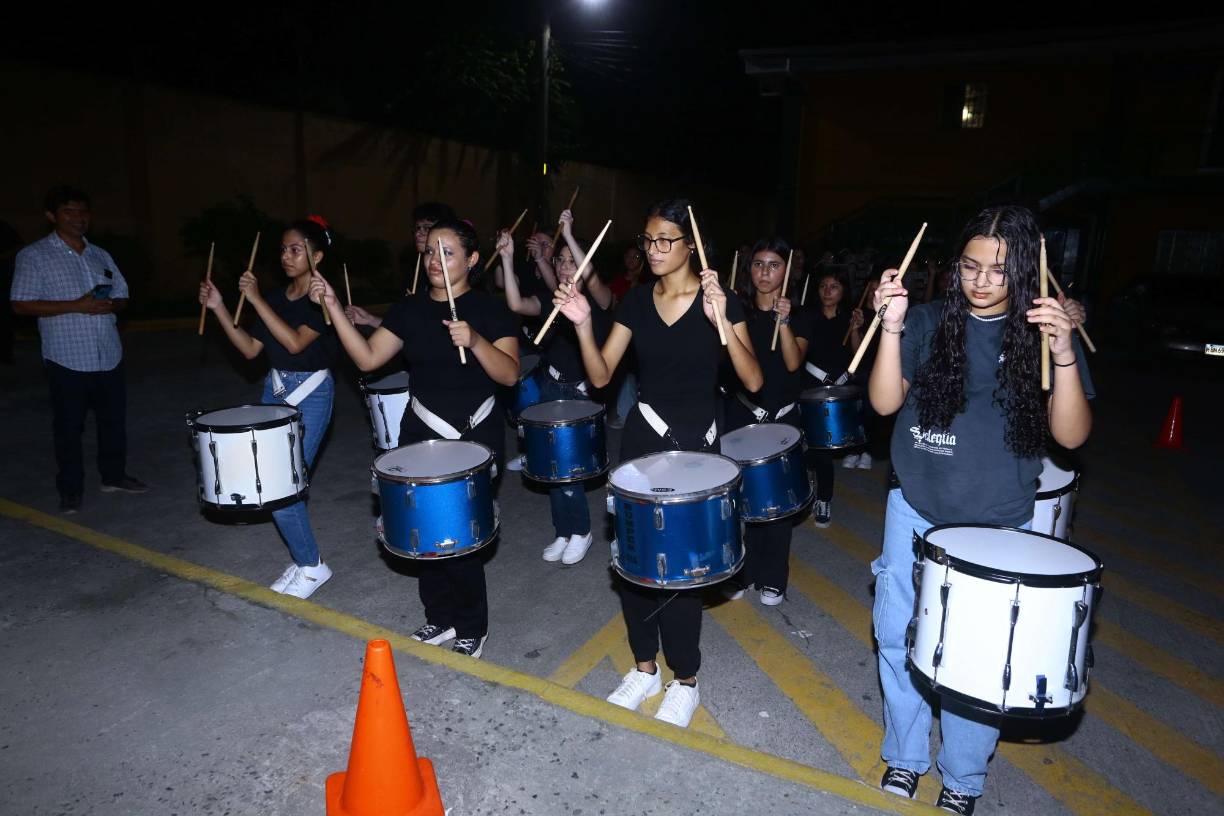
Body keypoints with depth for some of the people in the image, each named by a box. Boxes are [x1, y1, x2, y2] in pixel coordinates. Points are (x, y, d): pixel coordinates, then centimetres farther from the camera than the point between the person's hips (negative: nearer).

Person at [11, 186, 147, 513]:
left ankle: (114, 476, 28)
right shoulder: (34, 256, -2)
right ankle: (70, 491, 14)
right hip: (67, 360, -5)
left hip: (109, 355, 5)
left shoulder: (101, 255, 14)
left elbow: (122, 298, 18)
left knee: (114, 419, 12)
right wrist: (76, 306, -18)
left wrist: (109, 305, -7)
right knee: (69, 427, 4)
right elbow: (21, 304, -8)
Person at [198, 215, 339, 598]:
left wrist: (254, 299, -22)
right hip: (275, 392, 7)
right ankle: (303, 560, 25)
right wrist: (219, 308, 0)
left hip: (311, 396, -7)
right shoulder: (276, 297, 9)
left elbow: (295, 342, -24)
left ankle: (312, 566, 9)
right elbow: (251, 349, 7)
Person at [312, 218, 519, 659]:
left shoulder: (490, 309, -7)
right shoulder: (409, 309, 7)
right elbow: (368, 358, 1)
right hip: (421, 434, 4)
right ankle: (440, 617, 30)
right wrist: (334, 307, -7)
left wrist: (475, 341, -33)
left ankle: (471, 629, 19)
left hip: (476, 437, -4)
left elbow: (509, 374, -17)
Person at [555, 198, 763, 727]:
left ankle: (685, 680, 21)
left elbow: (752, 381, -16)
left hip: (696, 444, -4)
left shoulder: (720, 298, -7)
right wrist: (583, 326, -14)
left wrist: (721, 321, -27)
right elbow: (600, 375, 1)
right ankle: (645, 666, 29)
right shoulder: (637, 300, 4)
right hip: (642, 438, 4)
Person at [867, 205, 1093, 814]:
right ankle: (904, 757, 32)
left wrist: (1063, 355, -26)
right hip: (915, 511, 1)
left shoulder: (1044, 332, -5)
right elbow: (885, 402, -11)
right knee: (898, 637, 8)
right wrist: (891, 327, -23)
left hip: (997, 526, -1)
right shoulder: (928, 323, -3)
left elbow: (1071, 434, -11)